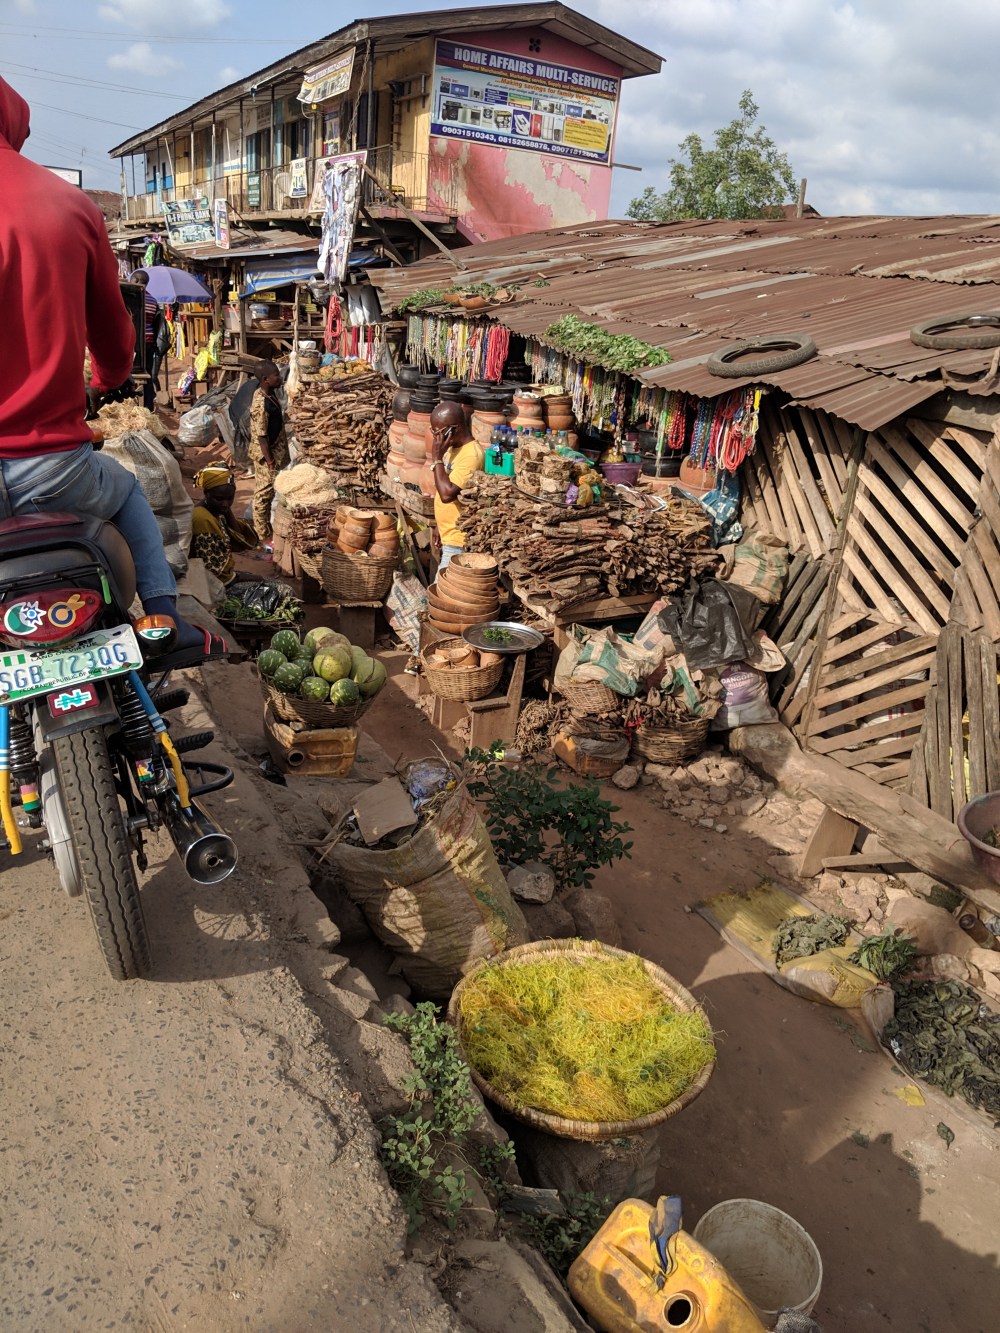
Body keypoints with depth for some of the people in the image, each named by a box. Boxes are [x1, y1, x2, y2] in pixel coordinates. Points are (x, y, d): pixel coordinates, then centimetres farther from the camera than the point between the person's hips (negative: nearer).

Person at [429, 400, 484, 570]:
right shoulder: (453, 449, 9)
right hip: (448, 537, 9)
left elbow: (447, 493, -29)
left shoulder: (472, 455, -21)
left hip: (459, 542, -9)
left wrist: (437, 458, -21)